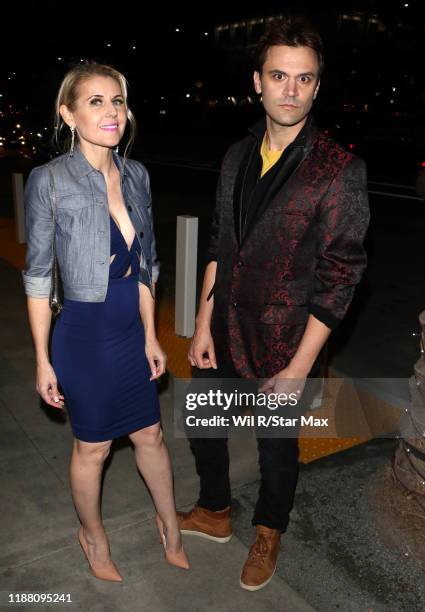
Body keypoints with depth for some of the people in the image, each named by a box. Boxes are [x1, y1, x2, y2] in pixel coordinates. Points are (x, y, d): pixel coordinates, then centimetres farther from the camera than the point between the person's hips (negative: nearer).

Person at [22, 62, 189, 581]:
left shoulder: (136, 175, 1)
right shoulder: (49, 180, -14)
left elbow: (145, 265, 7)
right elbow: (38, 276, -10)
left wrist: (151, 335, 9)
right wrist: (43, 360, -8)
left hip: (131, 333, 5)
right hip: (83, 337, -4)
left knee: (149, 434, 18)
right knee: (92, 446, 14)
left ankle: (169, 523, 44)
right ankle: (93, 534, 43)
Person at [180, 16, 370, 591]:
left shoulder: (339, 170, -16)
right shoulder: (238, 156, 2)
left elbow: (338, 278, -15)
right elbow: (219, 246, 7)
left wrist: (300, 367, -16)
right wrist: (204, 323, 2)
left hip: (282, 344, -5)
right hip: (223, 332, 6)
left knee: (276, 444, 16)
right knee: (201, 424, 21)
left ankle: (269, 532, 47)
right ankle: (215, 513, 49)